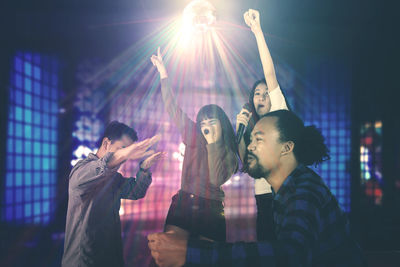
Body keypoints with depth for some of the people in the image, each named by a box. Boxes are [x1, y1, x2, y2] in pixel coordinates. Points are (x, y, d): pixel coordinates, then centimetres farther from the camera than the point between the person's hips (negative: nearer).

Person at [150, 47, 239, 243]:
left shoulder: (229, 152, 3)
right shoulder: (194, 137, 9)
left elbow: (217, 180, -14)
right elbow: (173, 109, 8)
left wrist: (213, 143, -14)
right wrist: (163, 74, 6)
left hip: (211, 211, -1)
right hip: (183, 204, 1)